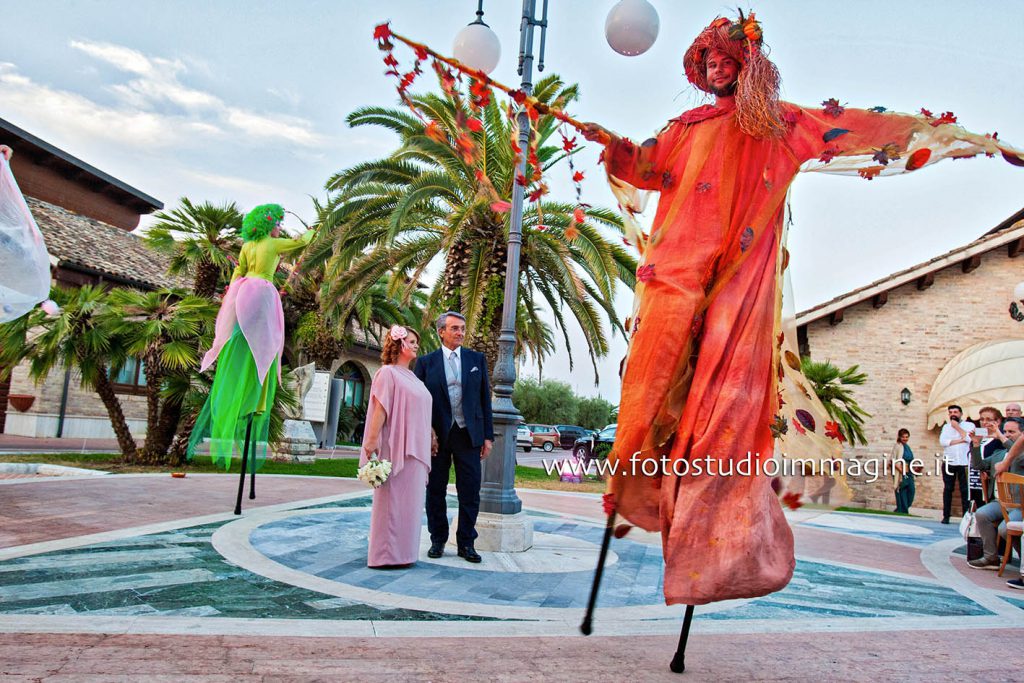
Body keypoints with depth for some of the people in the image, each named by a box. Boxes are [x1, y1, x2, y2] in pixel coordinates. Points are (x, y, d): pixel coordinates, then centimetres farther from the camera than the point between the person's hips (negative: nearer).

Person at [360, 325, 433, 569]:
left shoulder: (412, 377, 19)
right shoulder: (388, 373, -4)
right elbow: (380, 409, -13)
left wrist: (429, 441, 19)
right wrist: (372, 441, -21)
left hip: (415, 449, 8)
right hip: (396, 448, -8)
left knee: (409, 501, 10)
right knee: (391, 500, -4)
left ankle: (403, 552, 17)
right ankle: (386, 555, 3)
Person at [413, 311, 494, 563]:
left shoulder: (477, 359, 7)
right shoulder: (426, 362, 3)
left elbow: (485, 398, 7)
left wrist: (488, 436, 2)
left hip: (469, 434, 1)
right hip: (436, 435, -1)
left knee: (470, 492, 3)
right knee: (435, 491, 9)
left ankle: (466, 543, 15)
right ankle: (437, 541, 23)